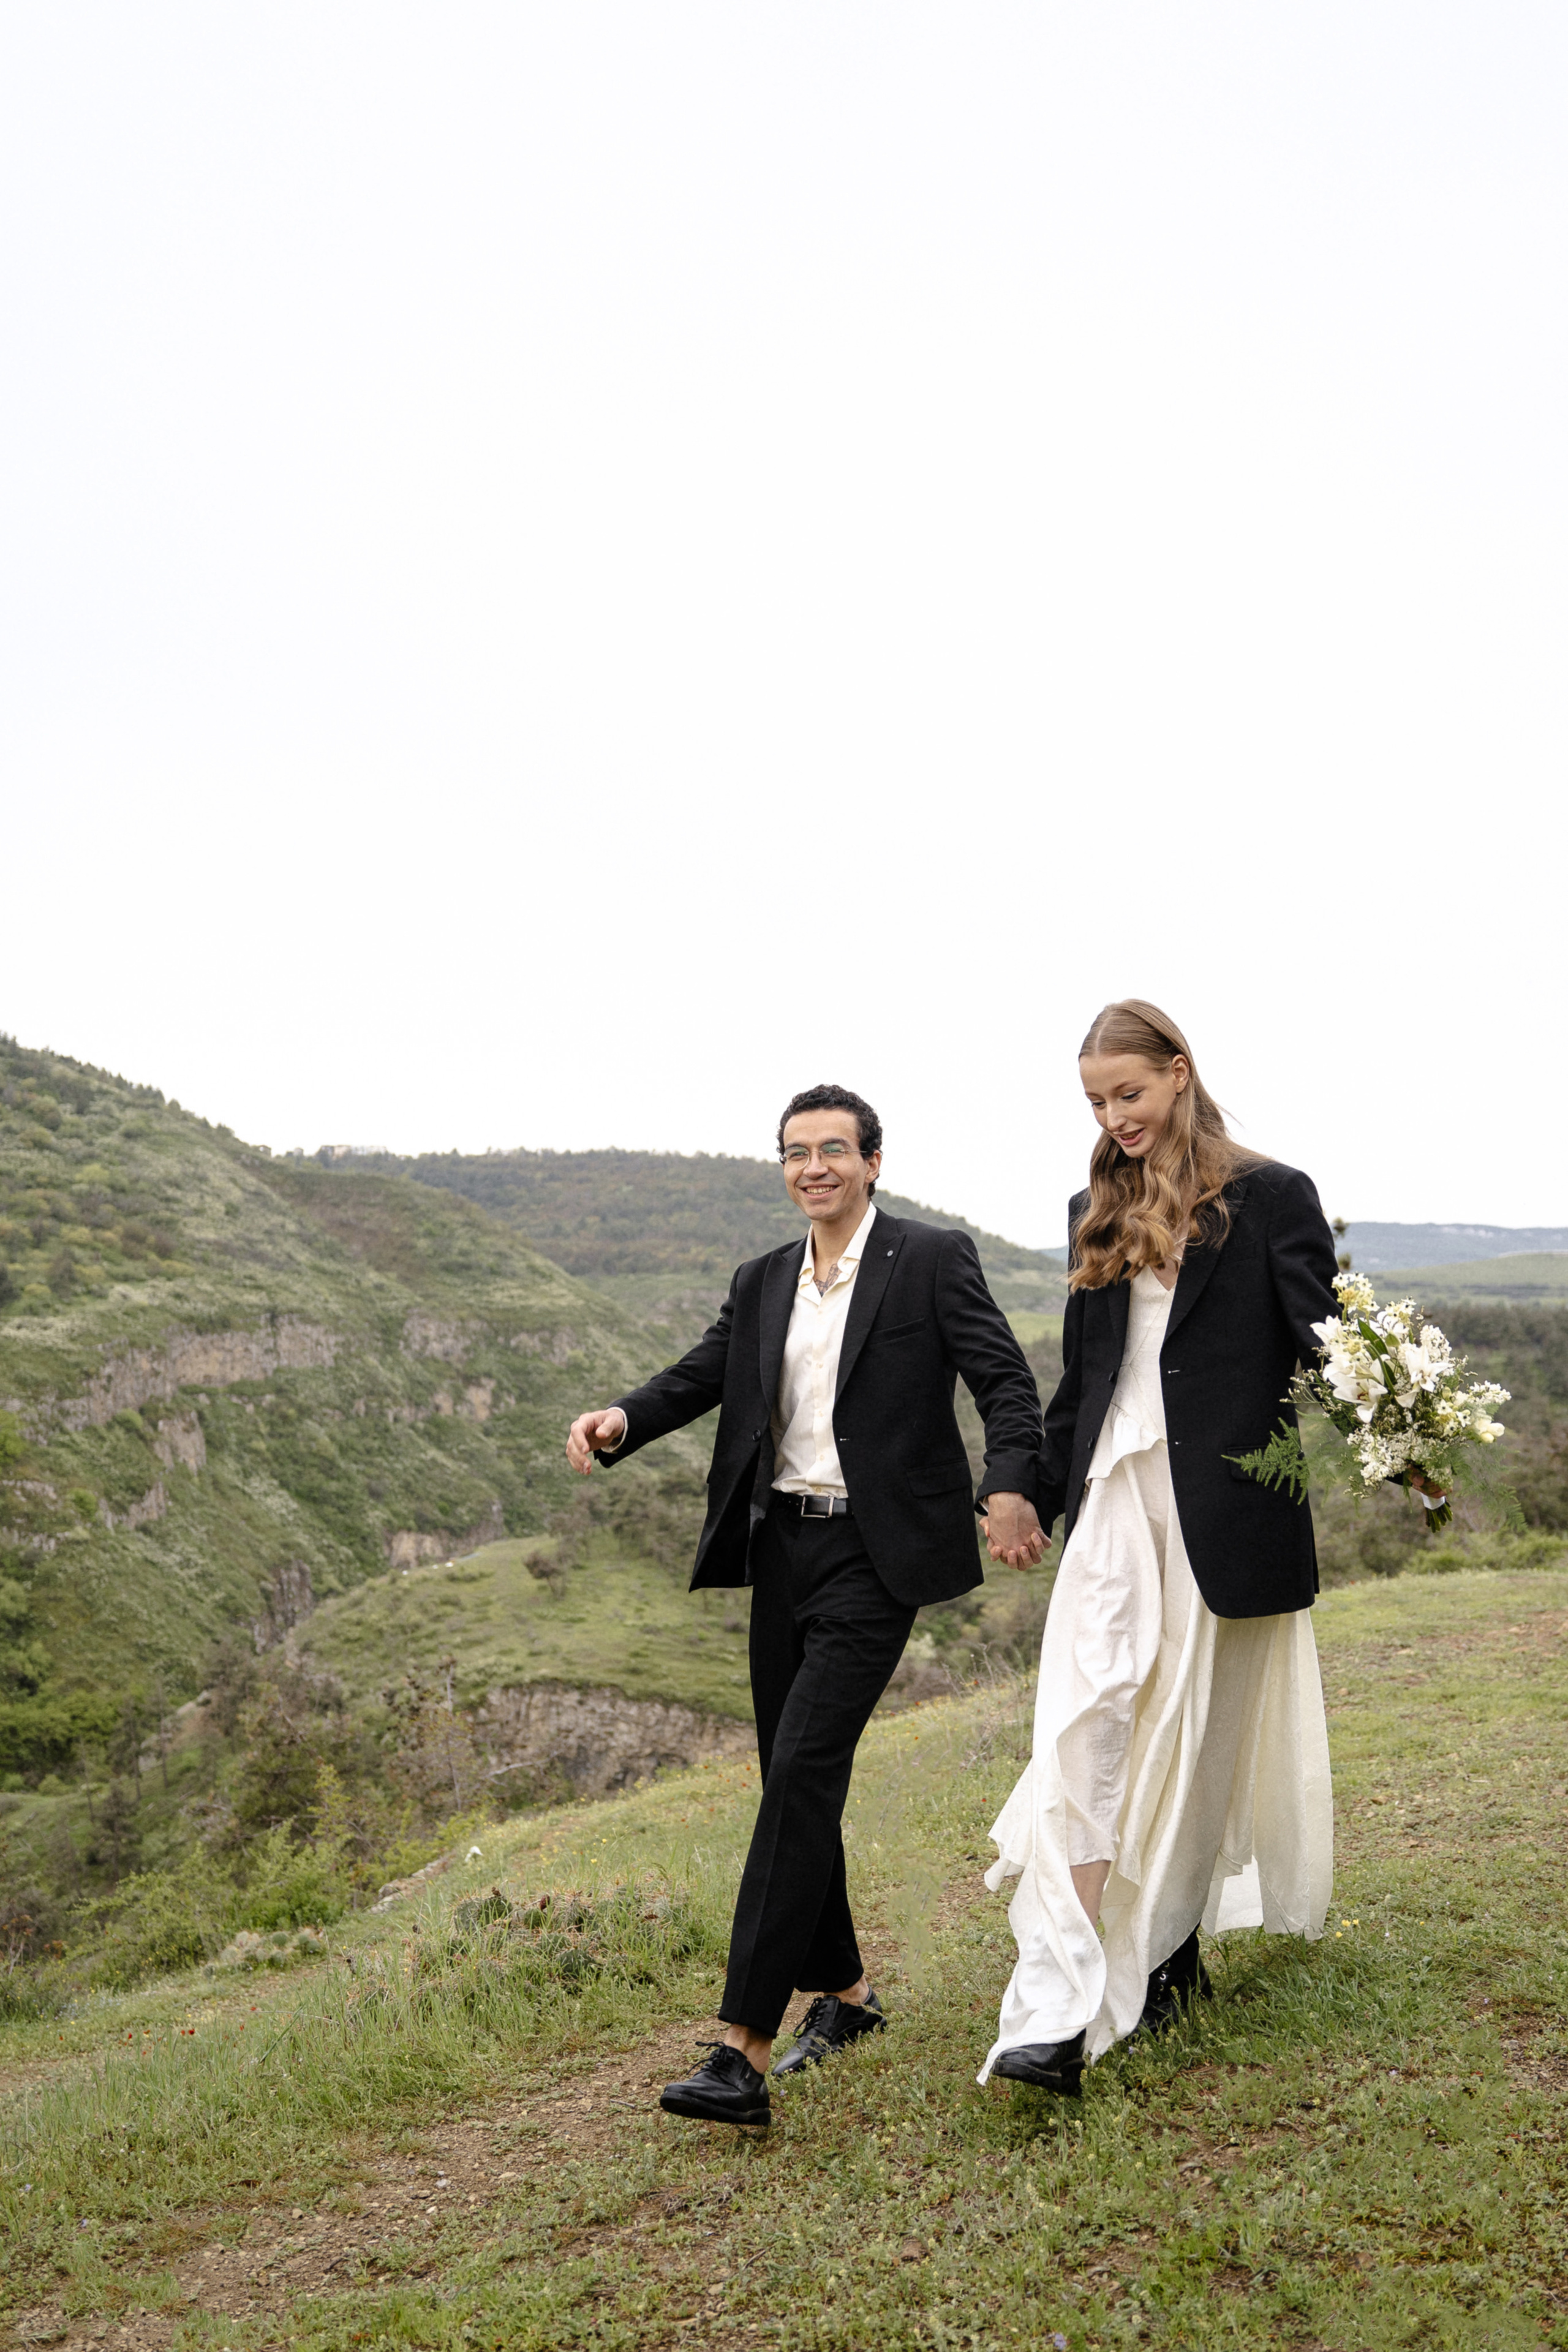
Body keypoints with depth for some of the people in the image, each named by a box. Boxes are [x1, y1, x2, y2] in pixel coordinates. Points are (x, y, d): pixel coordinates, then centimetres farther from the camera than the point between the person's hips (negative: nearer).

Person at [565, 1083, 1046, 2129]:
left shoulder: (933, 1259, -4)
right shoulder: (763, 1283, 14)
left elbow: (1008, 1381, -9)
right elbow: (696, 1377, 8)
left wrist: (1011, 1487, -27)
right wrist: (620, 1420, -13)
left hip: (873, 1557, -6)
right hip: (781, 1545, 7)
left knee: (803, 1773, -14)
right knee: (794, 1783, 13)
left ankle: (744, 2052, -12)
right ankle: (844, 1991, 33)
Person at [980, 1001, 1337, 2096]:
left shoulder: (1272, 1195, -1)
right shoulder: (1100, 1212, 13)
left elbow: (1322, 1346, -4)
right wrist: (1033, 1491, 21)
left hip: (1224, 1501, -3)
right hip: (1118, 1493, 3)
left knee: (1199, 1735, 10)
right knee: (1084, 1725, -9)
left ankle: (1171, 1948, 30)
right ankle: (1060, 2012, -11)